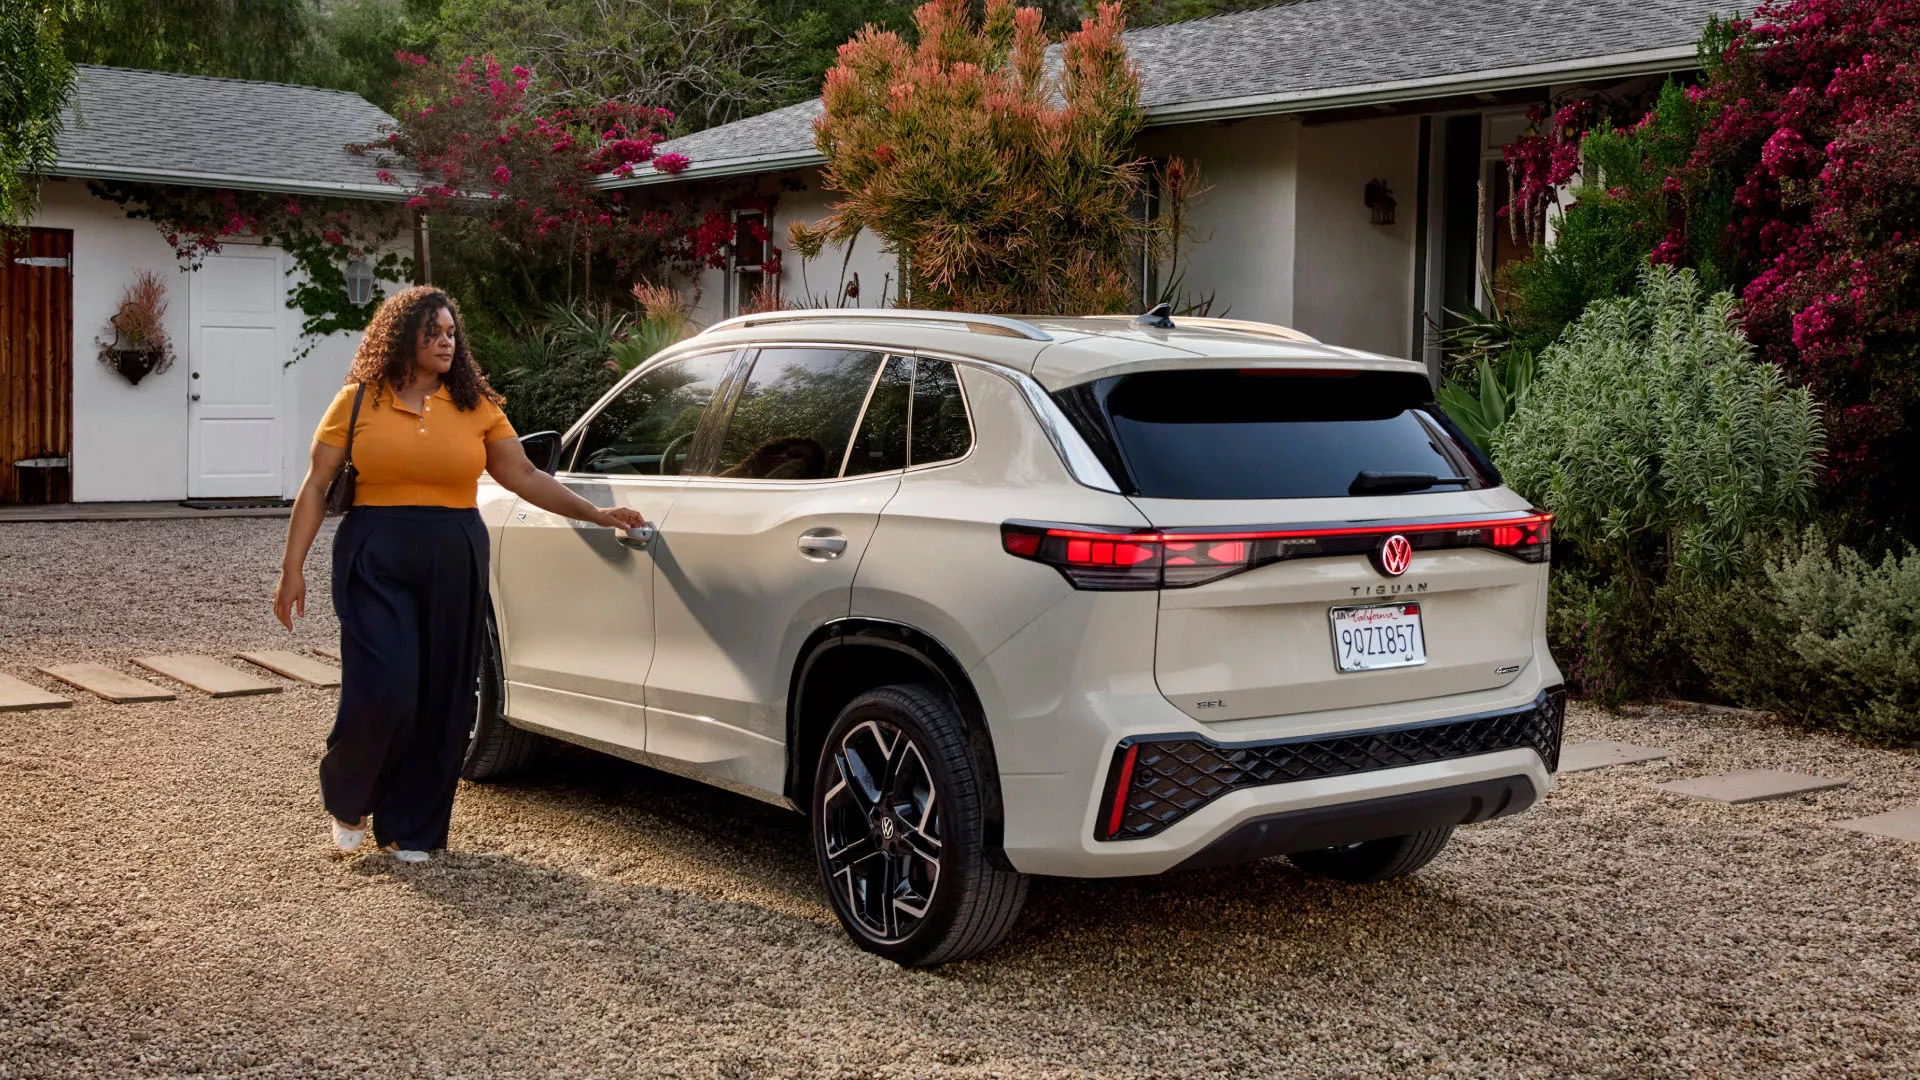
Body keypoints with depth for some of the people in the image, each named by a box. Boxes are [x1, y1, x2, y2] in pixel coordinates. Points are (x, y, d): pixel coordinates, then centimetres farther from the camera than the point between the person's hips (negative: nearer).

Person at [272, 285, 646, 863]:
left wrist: (595, 514, 0)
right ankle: (346, 800, 14)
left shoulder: (476, 407, 8)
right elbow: (316, 488, 3)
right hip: (375, 561, -3)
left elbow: (525, 477, 8)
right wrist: (292, 568, -2)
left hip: (455, 565, 3)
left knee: (443, 699, 1)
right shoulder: (359, 401, 3)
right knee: (385, 688, -13)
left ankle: (408, 827, 16)